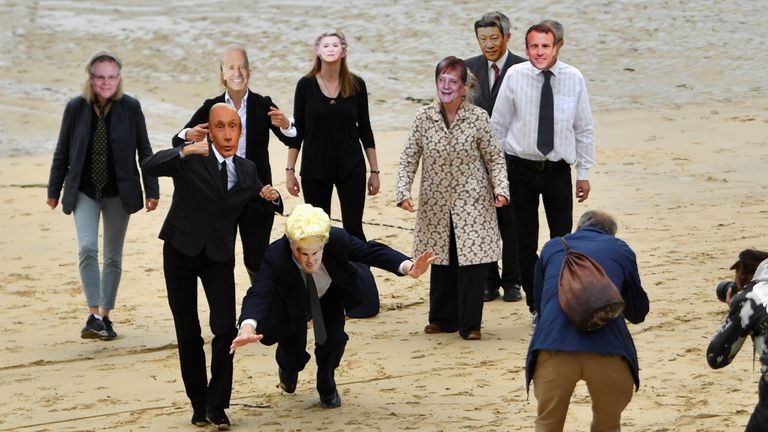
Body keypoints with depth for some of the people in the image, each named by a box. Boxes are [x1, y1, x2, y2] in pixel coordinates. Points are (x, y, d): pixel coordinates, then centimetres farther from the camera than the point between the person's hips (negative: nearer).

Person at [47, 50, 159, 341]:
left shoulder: (130, 108, -6)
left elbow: (144, 151, 2)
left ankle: (105, 316, 18)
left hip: (118, 193, 0)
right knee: (87, 249, -17)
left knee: (113, 257, 7)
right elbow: (62, 152, 5)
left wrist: (152, 190, 2)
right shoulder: (76, 107, -4)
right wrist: (54, 191, 9)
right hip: (84, 192, 0)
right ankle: (93, 316, -17)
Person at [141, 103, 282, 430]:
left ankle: (217, 404, 0)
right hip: (181, 252, -2)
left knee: (226, 328, -12)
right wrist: (183, 152, -41)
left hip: (219, 256, 2)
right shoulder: (192, 160, -10)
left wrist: (272, 197, -7)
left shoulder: (246, 170, 4)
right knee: (187, 332, 4)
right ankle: (198, 403, 19)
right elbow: (149, 166, -27)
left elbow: (275, 207, 17)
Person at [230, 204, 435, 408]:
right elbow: (259, 294, -51)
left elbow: (371, 251, -29)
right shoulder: (276, 257, -41)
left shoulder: (337, 240, -36)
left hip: (329, 296, 2)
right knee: (294, 359, -7)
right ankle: (288, 366, 34)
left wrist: (408, 267, -46)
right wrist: (248, 328, -72)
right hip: (293, 304, -1)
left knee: (333, 339, -16)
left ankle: (327, 389, 16)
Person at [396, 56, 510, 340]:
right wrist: (403, 192, -10)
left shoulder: (478, 118, -5)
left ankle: (470, 324, 5)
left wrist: (500, 189, -12)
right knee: (441, 263, 8)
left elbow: (494, 158, 2)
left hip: (472, 203, -2)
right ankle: (443, 319, 24)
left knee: (472, 262, -6)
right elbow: (409, 158, 2)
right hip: (436, 205, 2)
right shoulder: (424, 118, -1)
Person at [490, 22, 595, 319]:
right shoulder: (515, 76, -5)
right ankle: (536, 305, 18)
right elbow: (498, 124, 3)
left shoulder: (574, 79, -2)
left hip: (558, 170, 0)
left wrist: (584, 172, 5)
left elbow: (584, 129, 6)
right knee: (525, 243, 4)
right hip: (521, 169, 0)